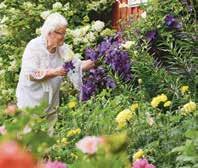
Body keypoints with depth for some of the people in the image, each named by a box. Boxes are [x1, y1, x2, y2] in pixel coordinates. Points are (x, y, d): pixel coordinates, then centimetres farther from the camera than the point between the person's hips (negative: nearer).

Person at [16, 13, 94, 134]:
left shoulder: (63, 48, 0)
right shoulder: (34, 46, -14)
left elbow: (77, 66, -3)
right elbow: (30, 73, -22)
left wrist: (88, 65, -24)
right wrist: (55, 72, -26)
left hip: (51, 104, 5)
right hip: (31, 102, -5)